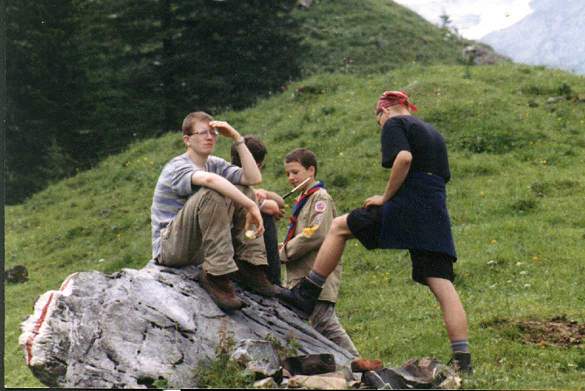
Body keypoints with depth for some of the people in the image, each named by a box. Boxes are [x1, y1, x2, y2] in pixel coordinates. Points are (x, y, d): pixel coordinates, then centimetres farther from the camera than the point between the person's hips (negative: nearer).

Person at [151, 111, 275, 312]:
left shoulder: (215, 163, 11)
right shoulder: (177, 167, -14)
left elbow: (254, 178, -4)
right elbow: (209, 179, -37)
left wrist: (237, 139, -5)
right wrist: (251, 206, -37)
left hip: (198, 248, 8)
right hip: (170, 248, -8)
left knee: (242, 191, 2)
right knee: (211, 194, -30)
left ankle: (249, 266, -7)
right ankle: (216, 275, -30)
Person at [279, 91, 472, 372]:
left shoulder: (394, 124, 3)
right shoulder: (433, 133, 28)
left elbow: (404, 158, -17)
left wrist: (386, 197, -9)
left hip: (407, 207, -7)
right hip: (436, 218, 7)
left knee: (339, 227, 9)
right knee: (443, 286, 1)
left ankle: (306, 295, 9)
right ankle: (462, 360, -7)